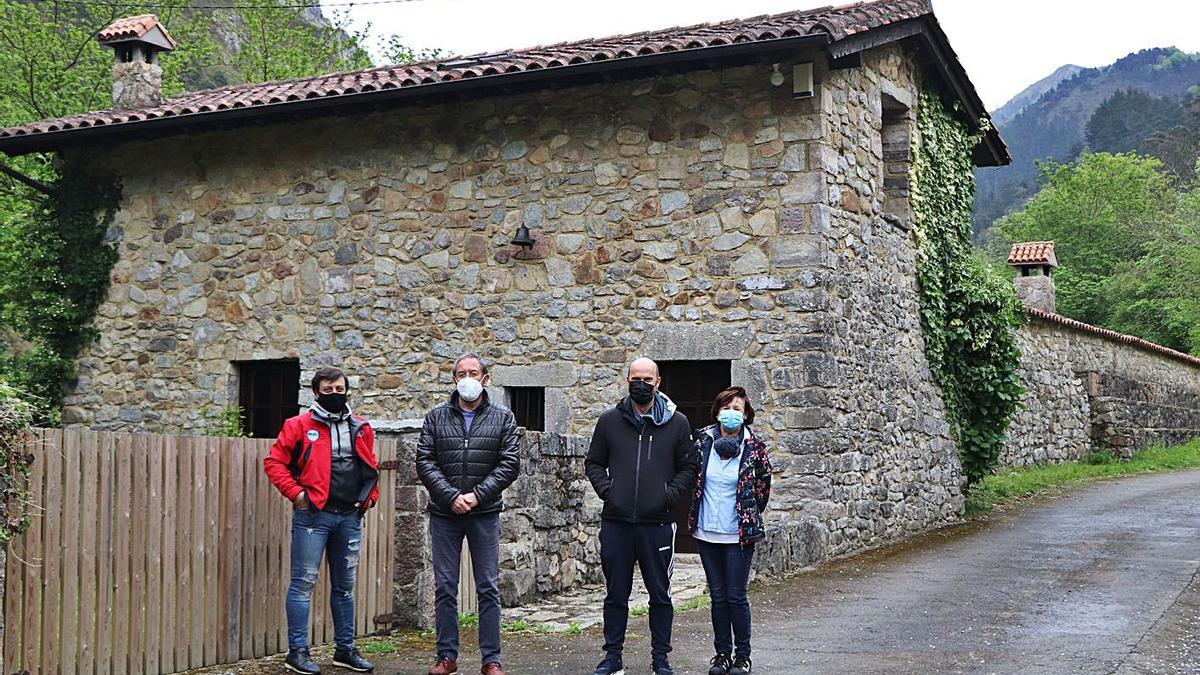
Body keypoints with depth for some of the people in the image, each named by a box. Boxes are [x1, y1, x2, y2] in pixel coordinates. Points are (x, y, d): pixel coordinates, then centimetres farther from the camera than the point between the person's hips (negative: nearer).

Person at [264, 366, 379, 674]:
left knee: (345, 585, 12)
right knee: (304, 582, -3)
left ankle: (345, 649, 22)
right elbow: (274, 462, -3)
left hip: (350, 516, 5)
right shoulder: (299, 426, -2)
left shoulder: (361, 428, 12)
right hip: (313, 515, -5)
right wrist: (295, 493, -11)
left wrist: (370, 496, 9)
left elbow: (371, 467, 23)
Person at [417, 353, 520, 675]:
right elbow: (425, 461, -2)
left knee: (488, 588, 3)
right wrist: (451, 496, -13)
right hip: (444, 515, 1)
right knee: (445, 588, 5)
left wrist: (477, 495, -13)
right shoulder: (436, 417, 5)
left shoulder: (503, 418, 3)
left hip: (485, 514, -1)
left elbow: (509, 463, -4)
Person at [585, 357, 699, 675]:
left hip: (658, 523, -1)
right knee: (616, 594, 9)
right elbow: (593, 462, 12)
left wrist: (670, 494, -7)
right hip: (616, 522, 1)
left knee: (660, 594, 7)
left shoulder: (677, 423, 3)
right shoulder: (610, 420, 6)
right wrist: (606, 489, -4)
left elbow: (688, 467, 7)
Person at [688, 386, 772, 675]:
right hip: (707, 532, 3)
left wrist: (749, 517, 7)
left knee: (736, 596, -1)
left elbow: (762, 489, 3)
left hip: (739, 533, -3)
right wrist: (697, 515, 10)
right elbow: (690, 476, 13)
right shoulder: (703, 440, 0)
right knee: (717, 596, 11)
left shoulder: (754, 447, -6)